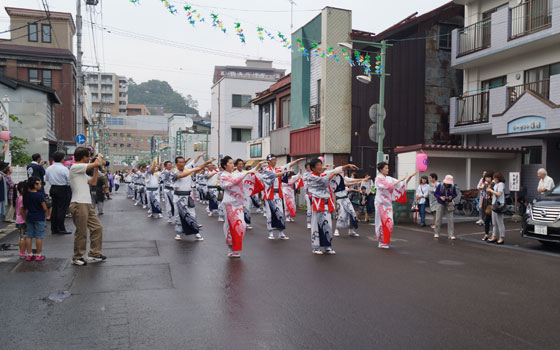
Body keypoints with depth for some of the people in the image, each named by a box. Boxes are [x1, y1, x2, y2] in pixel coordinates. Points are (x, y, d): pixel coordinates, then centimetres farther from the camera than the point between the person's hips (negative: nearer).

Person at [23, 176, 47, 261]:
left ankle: (29, 254, 17)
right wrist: (44, 212, 4)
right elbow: (45, 208, -15)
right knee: (39, 236, 2)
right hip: (39, 217, -6)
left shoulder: (26, 195, 1)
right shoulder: (40, 195, -17)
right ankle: (38, 255, 7)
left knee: (29, 236, 12)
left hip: (29, 217, 6)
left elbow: (25, 207, 9)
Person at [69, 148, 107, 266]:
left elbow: (93, 182, 21)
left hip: (87, 204, 10)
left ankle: (94, 254, 19)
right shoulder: (75, 167, -11)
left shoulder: (82, 171, 20)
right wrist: (99, 158, 4)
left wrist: (96, 169, 19)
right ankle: (77, 257, 14)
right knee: (81, 232, -1)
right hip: (79, 204, -10)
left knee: (97, 228, 10)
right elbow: (97, 163, -17)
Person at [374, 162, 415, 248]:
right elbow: (389, 186, -21)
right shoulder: (378, 179, -8)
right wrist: (400, 180, -19)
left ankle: (384, 241, 17)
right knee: (383, 222, -4)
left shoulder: (389, 178, 10)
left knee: (388, 222, 6)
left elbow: (403, 184, 8)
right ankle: (382, 242, 6)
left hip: (388, 203, 6)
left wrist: (410, 176, -4)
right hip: (381, 203, -6)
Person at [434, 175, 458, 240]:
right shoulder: (440, 185, -9)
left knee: (450, 219, -2)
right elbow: (435, 193, -1)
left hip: (449, 204, 1)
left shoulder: (452, 186, -5)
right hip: (441, 204, -1)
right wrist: (440, 197, -18)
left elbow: (455, 194, 6)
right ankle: (436, 233, 20)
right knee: (438, 219, 5)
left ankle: (451, 235, 5)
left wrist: (452, 197, -15)